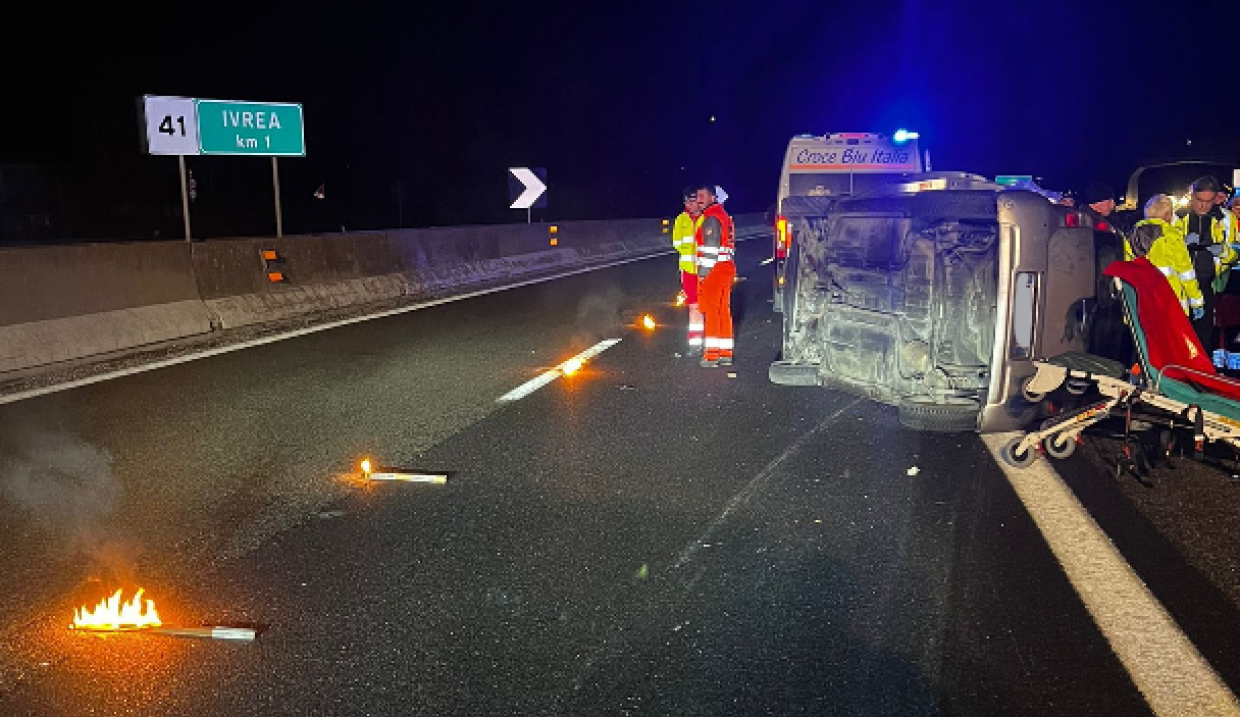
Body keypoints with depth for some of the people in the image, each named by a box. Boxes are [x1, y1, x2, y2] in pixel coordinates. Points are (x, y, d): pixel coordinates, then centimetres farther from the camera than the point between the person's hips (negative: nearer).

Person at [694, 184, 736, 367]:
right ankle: (726, 354, 16)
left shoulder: (711, 218, -13)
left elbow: (711, 248, -19)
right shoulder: (723, 214, 19)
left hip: (715, 269, -10)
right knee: (724, 310, 12)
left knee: (711, 310, -6)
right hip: (727, 267, 10)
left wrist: (703, 272, -17)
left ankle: (712, 354, -5)